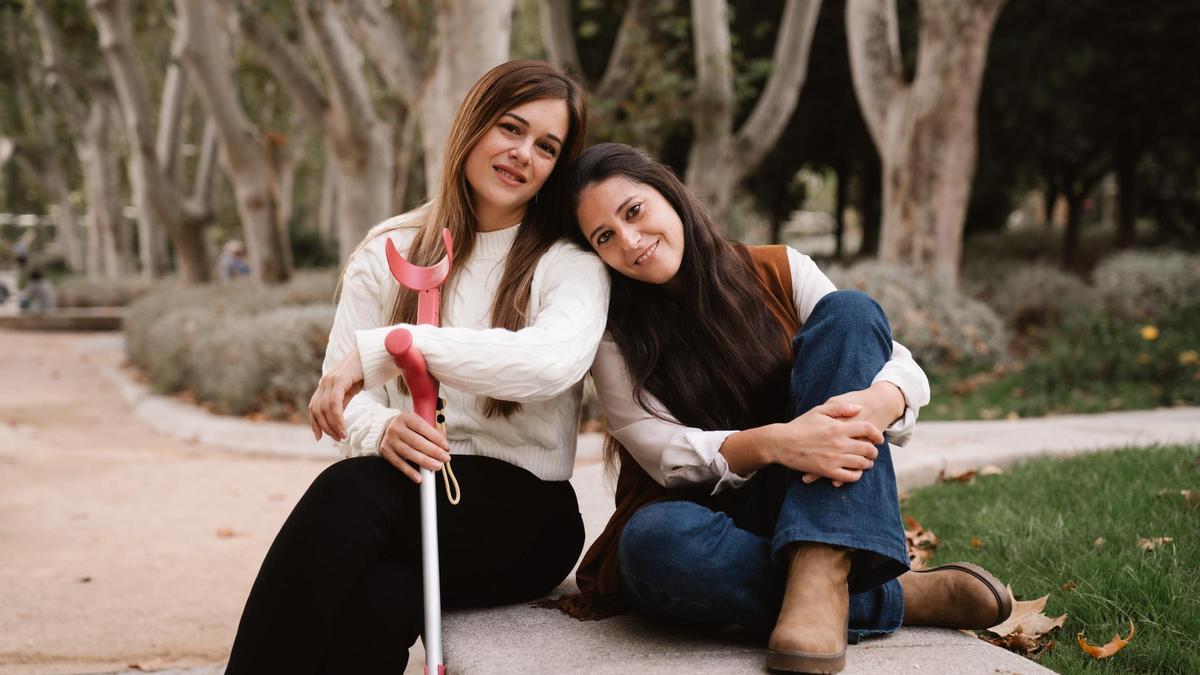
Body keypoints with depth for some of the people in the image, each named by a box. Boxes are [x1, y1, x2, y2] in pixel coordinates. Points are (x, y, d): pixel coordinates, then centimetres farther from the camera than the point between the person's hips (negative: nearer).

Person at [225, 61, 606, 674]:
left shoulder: (571, 265, 2)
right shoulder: (390, 251, 11)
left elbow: (555, 360, -21)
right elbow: (341, 392, 5)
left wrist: (385, 346, -24)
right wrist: (381, 431, -20)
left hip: (523, 514, -2)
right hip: (409, 488, 2)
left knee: (351, 493, -33)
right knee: (374, 603, -36)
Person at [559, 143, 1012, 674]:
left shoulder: (778, 273, 3)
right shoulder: (615, 335, 0)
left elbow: (903, 367, -5)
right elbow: (663, 452, -14)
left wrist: (875, 404, -30)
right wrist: (771, 443, -33)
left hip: (817, 506, 2)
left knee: (848, 312, -18)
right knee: (655, 541, -38)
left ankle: (820, 575, -35)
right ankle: (902, 597, -26)